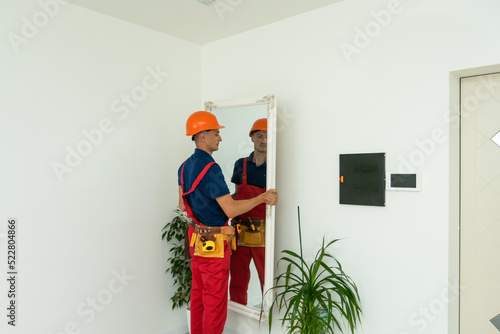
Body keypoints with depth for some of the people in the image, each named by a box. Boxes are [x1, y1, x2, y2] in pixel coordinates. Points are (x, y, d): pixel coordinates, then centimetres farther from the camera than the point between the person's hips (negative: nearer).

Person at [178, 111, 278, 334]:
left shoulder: (185, 167, 6)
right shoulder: (211, 168, -22)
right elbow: (231, 209, -24)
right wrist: (262, 198, -15)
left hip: (196, 239, 9)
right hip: (214, 244, -9)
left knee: (198, 295, 20)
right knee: (215, 301, 6)